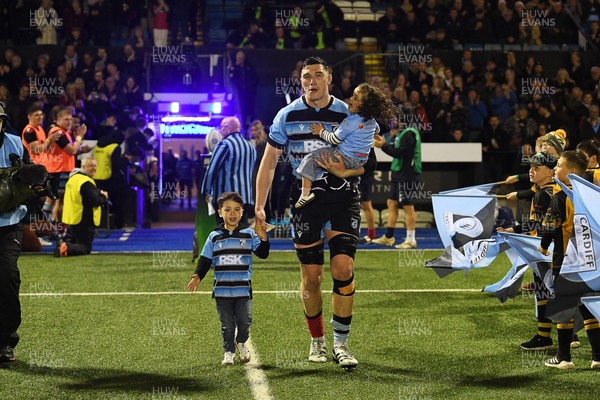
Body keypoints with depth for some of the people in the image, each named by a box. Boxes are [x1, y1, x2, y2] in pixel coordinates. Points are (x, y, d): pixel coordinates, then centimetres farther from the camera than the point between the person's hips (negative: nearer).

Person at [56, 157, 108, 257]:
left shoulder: (73, 178, 12)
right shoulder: (86, 182, -18)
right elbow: (95, 201, -23)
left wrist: (99, 193, 6)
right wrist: (104, 197, -1)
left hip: (72, 219, 8)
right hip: (84, 222, -8)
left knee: (71, 242, 22)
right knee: (85, 248, -2)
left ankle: (62, 246, -9)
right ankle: (67, 248, -27)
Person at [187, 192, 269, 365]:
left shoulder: (249, 234, 3)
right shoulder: (214, 237, 5)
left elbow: (263, 253, -5)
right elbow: (205, 260, 7)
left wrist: (263, 238, -22)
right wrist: (197, 276, -7)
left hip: (243, 289, 0)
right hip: (222, 290, 0)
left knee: (245, 321, -4)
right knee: (227, 324, 5)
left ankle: (241, 343, 24)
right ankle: (228, 351, 22)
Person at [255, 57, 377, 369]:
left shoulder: (348, 114, -1)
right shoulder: (287, 116, 1)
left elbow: (368, 161, 5)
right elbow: (268, 162, 6)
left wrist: (345, 171, -16)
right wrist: (259, 207, 1)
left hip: (343, 199, -1)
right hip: (305, 201, 1)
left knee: (343, 268, -12)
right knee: (310, 276, 3)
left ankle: (341, 343, 0)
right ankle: (317, 341, 21)